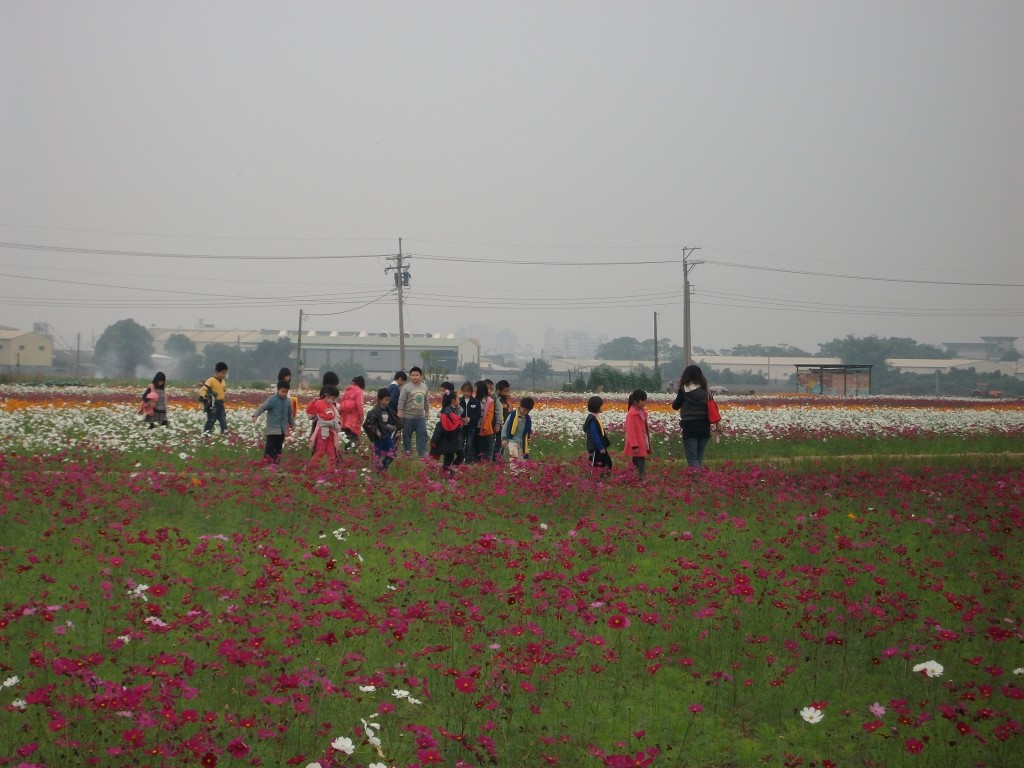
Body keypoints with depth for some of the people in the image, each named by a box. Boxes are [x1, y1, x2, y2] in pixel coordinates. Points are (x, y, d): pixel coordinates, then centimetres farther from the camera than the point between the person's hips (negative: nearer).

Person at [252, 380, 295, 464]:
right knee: (270, 446, -10)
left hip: (283, 429, 6)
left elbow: (290, 414, 20)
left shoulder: (288, 401, 7)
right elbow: (262, 407, -21)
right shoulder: (272, 399, -11)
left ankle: (276, 463, 21)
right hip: (272, 429, -6)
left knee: (279, 447, 13)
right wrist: (255, 415, -37)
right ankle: (267, 463, -9)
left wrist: (292, 425, 28)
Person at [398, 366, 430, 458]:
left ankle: (423, 453, 3)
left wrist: (427, 411, 19)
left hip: (421, 416, 4)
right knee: (407, 435, 6)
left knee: (422, 434, 0)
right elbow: (401, 401, -11)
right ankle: (407, 451, 19)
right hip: (408, 416, -4)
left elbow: (426, 401, 18)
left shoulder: (424, 387, 7)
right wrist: (400, 412, -15)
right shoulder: (406, 387, -9)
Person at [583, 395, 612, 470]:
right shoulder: (593, 420, -19)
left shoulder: (595, 417, 12)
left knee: (607, 464, 11)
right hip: (596, 449, -10)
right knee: (596, 466, -7)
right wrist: (601, 447, -22)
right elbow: (594, 435, -23)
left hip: (599, 447, 10)